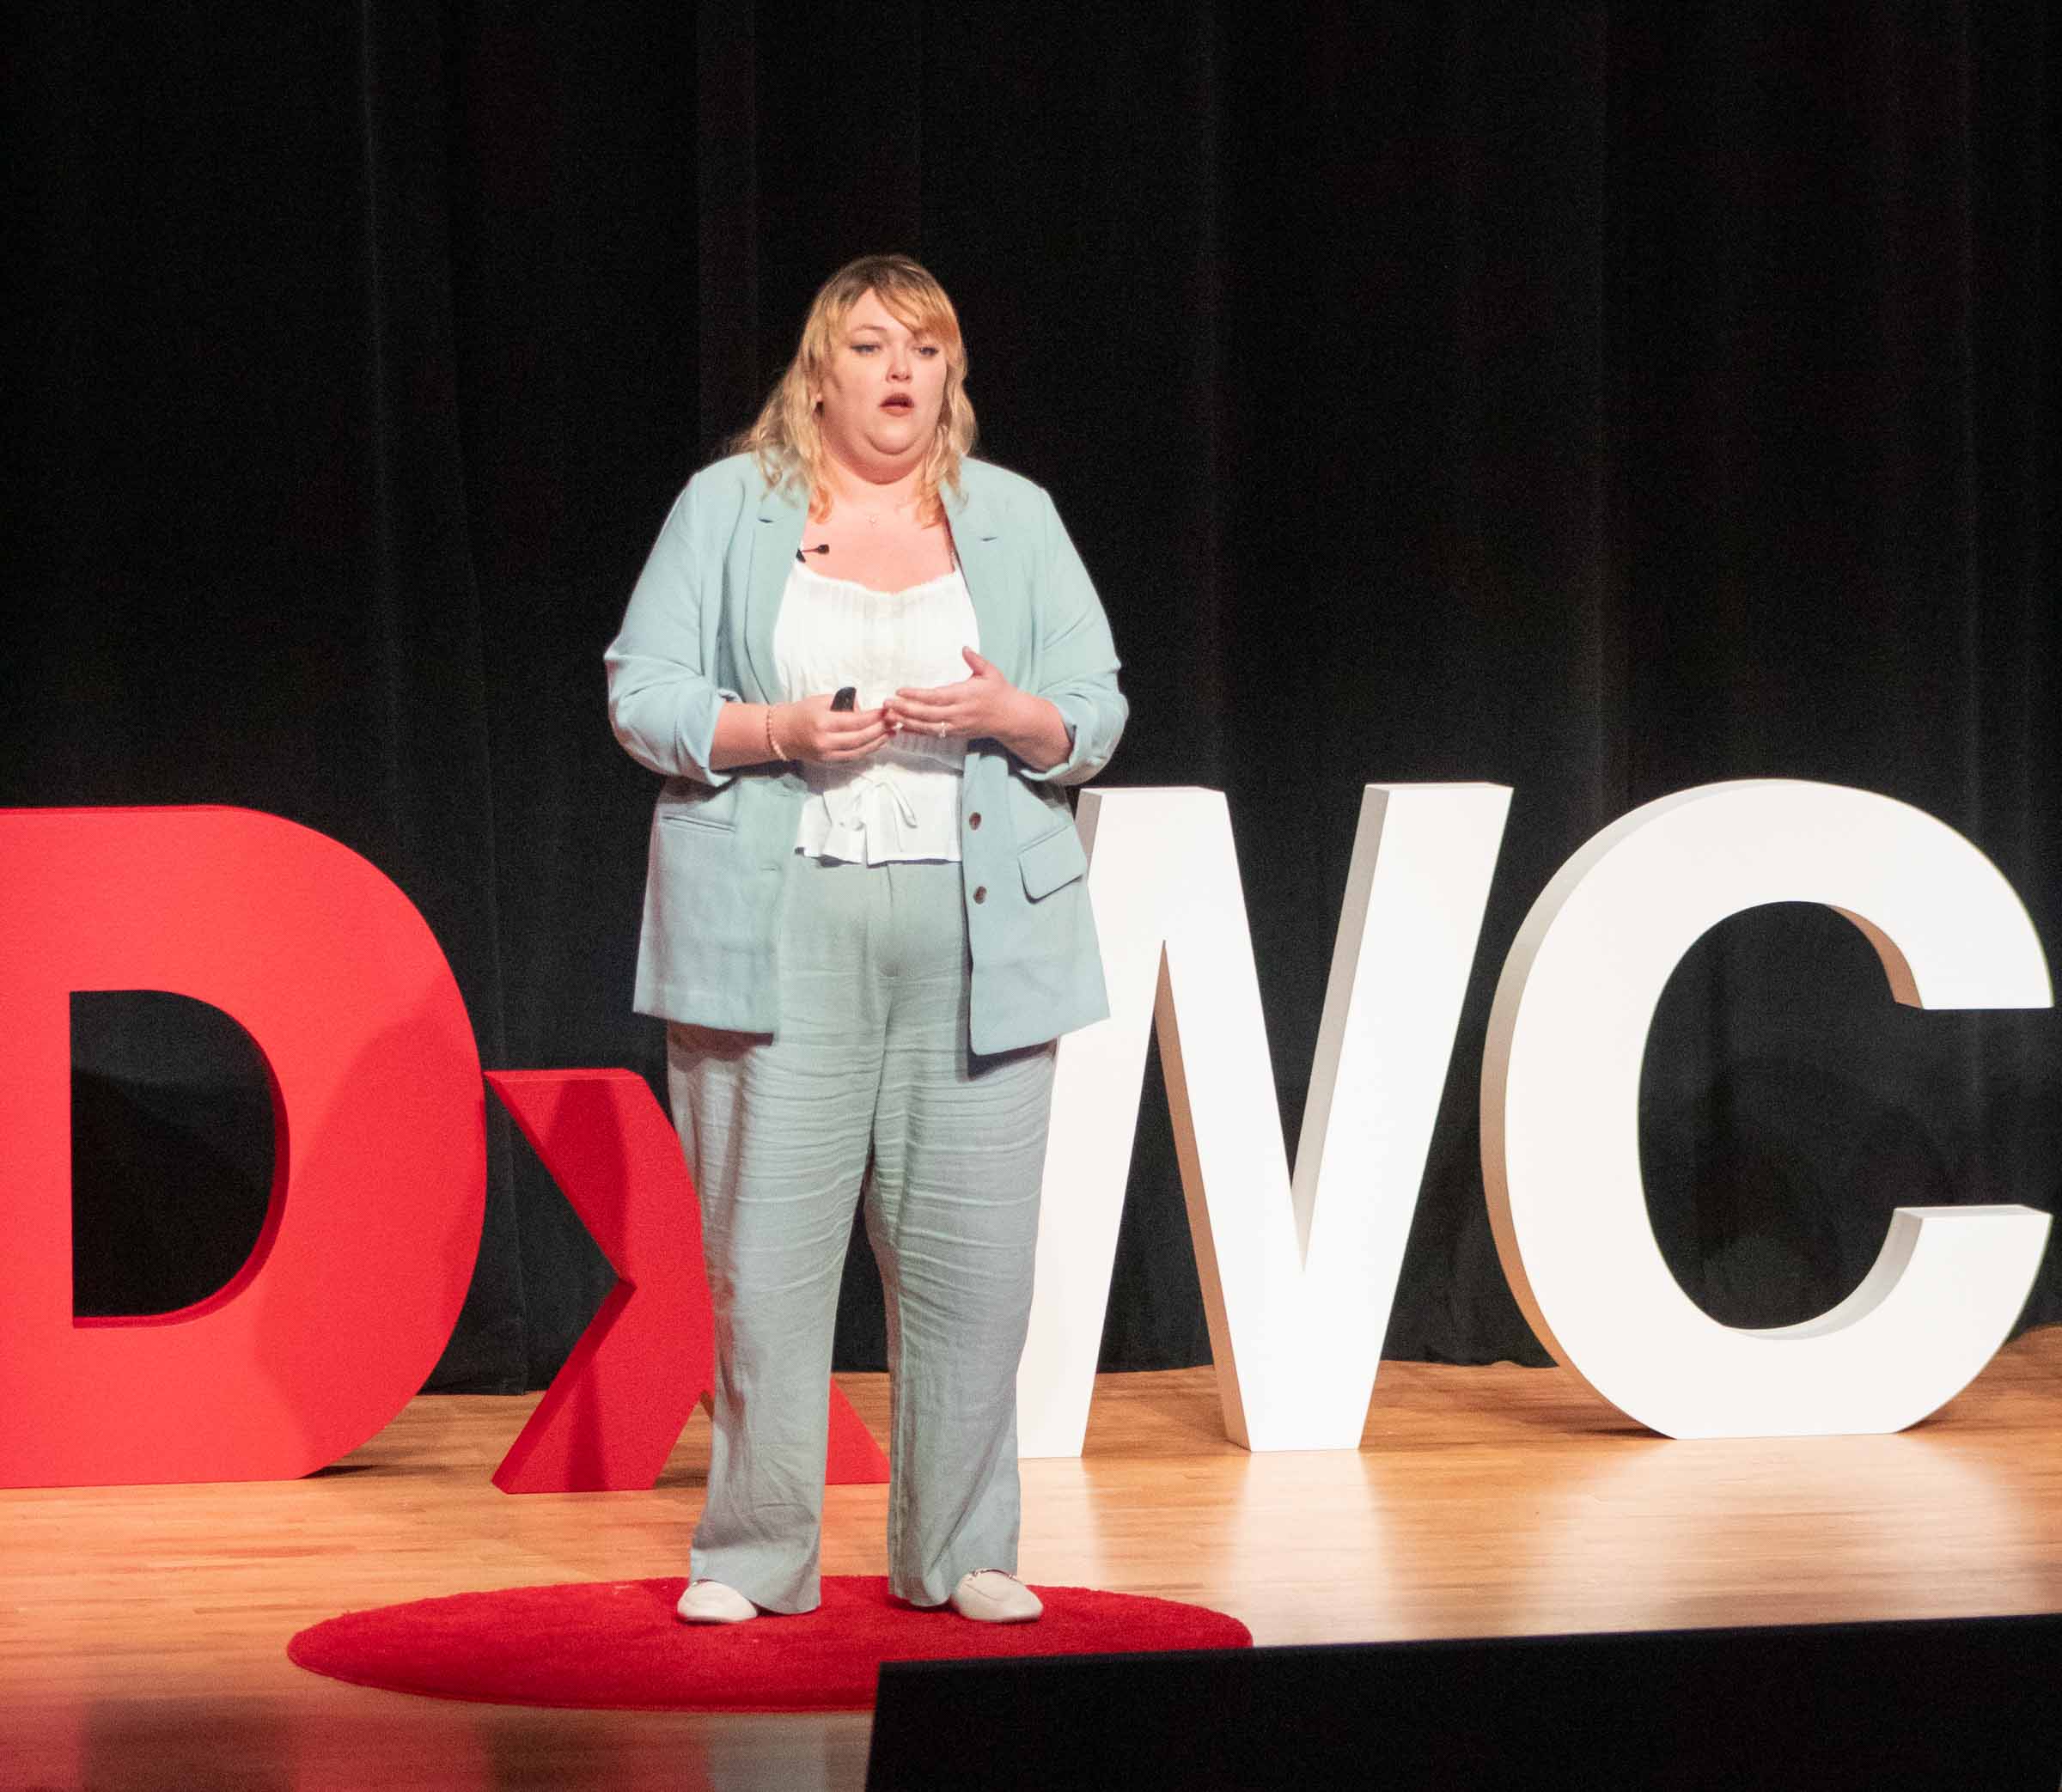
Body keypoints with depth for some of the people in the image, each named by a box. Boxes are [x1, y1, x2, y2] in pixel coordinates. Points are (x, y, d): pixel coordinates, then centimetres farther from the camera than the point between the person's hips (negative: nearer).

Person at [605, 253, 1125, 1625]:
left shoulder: (1015, 520, 13)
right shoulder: (729, 510, 7)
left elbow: (1097, 716, 11)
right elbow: (643, 694, 3)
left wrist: (1011, 715, -10)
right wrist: (778, 731, -12)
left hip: (975, 933, 2)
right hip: (780, 933, -2)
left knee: (973, 1249, 0)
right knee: (767, 1244, -3)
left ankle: (963, 1550, 11)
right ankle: (754, 1554, 6)